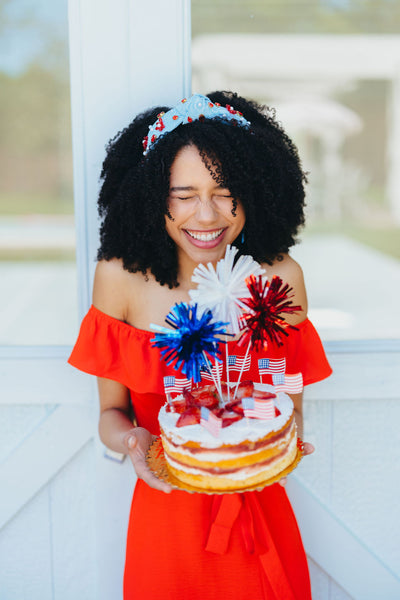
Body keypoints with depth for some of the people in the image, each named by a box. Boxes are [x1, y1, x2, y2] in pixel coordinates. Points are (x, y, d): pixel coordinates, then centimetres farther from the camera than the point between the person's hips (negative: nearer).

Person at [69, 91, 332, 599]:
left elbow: (291, 402, 2)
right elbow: (111, 411, -2)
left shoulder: (280, 277, -9)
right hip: (164, 512, -1)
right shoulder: (120, 276, -12)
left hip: (259, 509, 1)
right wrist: (130, 439, -23)